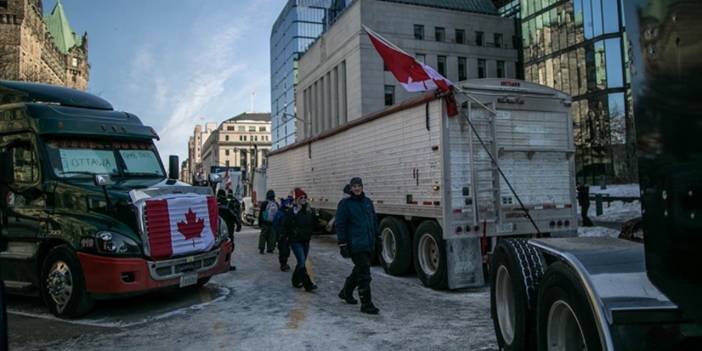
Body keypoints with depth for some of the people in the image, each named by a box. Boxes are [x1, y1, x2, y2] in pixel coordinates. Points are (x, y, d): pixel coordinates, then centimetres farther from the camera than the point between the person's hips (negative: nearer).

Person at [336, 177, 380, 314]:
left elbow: (374, 221, 18)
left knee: (359, 270, 19)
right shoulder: (345, 204, -6)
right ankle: (366, 304, 0)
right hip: (356, 245, -7)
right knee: (364, 273, -8)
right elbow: (340, 225, -8)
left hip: (368, 244, 7)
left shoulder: (368, 202, 11)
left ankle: (346, 292, 39)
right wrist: (342, 244, -13)